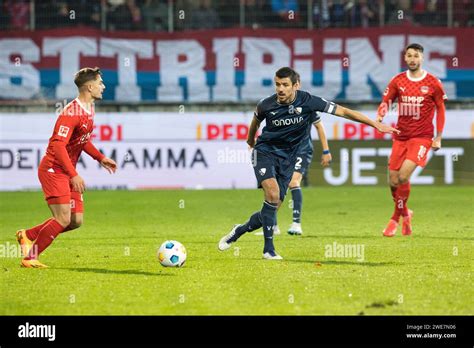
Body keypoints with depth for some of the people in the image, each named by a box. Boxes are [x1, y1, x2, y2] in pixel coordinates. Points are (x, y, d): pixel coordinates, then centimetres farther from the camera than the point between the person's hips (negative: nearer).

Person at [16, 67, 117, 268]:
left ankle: (27, 235, 19)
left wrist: (101, 158, 16)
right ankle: (30, 257, -2)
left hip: (67, 174, 9)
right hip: (53, 170, -9)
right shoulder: (72, 112, -21)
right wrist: (74, 175, -30)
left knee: (76, 221, 5)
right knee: (63, 220, -15)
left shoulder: (89, 110, 10)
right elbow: (58, 145, -27)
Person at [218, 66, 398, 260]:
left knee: (273, 207, -2)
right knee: (272, 192, -27)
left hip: (287, 158, 2)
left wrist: (375, 124, -14)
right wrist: (251, 138, 32)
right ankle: (268, 248, -19)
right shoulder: (266, 105, -13)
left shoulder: (308, 101, -15)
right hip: (265, 151, -2)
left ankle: (240, 231, 25)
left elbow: (343, 111, -12)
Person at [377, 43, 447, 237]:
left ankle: (396, 218, -3)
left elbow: (440, 110, 5)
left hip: (422, 137, -4)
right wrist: (380, 116, -20)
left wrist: (438, 138, 2)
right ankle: (405, 214, 29)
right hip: (400, 137, 4)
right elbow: (386, 101, 3)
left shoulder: (433, 83, -2)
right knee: (393, 181, 3)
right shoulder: (397, 81, 5)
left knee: (403, 176, -20)